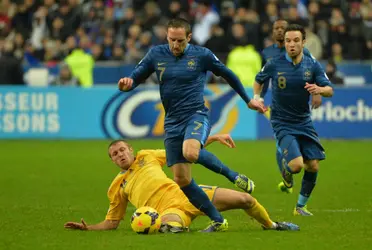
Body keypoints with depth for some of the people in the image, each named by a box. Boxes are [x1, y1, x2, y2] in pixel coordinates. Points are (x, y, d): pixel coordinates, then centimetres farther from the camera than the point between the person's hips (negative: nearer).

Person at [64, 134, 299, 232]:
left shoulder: (146, 156, 18)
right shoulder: (116, 187, 16)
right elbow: (111, 222, 19)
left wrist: (214, 137, 16)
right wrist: (88, 228, 1)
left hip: (187, 195, 2)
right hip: (169, 209, -2)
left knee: (244, 199, 1)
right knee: (170, 226, -44)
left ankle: (272, 225, 20)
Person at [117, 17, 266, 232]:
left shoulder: (202, 55, -4)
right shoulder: (156, 55, 3)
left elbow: (228, 75, 10)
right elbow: (136, 78, 6)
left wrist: (248, 100, 18)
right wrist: (127, 84, -19)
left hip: (196, 115, -4)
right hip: (172, 123, 4)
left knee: (190, 152, -37)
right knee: (181, 180, -2)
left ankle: (234, 176, -14)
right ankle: (218, 221, 9)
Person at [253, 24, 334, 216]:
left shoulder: (312, 65, -3)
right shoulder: (274, 64, -8)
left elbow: (330, 90, -8)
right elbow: (259, 80, 13)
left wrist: (320, 89, -29)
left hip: (304, 121, 3)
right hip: (282, 123, -3)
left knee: (313, 166, -1)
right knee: (296, 164, -20)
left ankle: (301, 206, 20)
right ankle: (286, 176, 19)